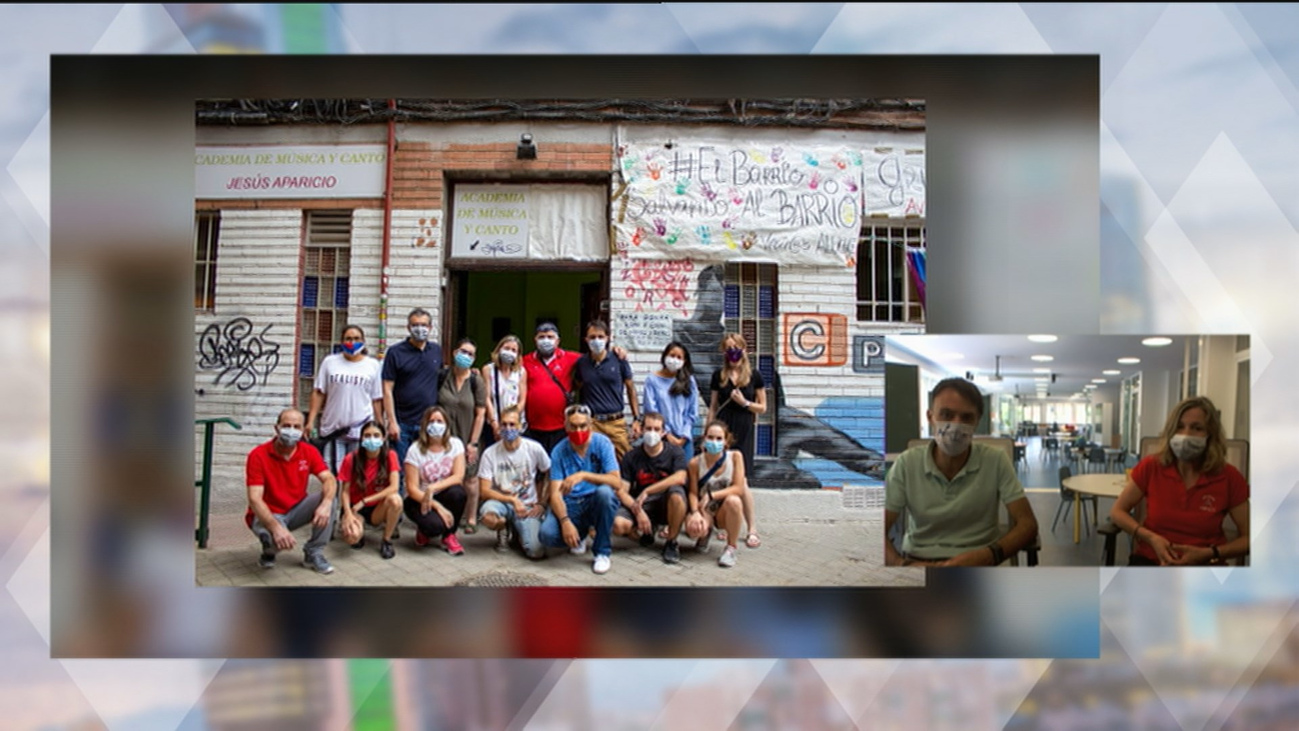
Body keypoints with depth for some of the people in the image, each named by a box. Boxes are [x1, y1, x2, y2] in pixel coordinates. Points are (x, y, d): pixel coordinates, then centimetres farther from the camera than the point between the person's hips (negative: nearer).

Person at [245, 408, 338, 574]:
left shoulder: (309, 452, -5)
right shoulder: (258, 455, -19)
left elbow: (329, 479, -16)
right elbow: (255, 500, -25)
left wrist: (326, 503, -39)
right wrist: (276, 527, -41)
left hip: (296, 510, 5)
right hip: (268, 515, -4)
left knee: (328, 499, -22)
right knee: (278, 539, -38)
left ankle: (314, 554, -6)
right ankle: (269, 548, 4)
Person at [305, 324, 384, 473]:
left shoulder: (373, 365, 5)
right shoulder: (329, 362, 5)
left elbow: (377, 399, 6)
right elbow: (318, 393, 5)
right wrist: (311, 420, -2)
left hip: (362, 429, -1)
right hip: (333, 427, 1)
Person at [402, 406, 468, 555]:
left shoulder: (455, 444, -5)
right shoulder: (415, 450, -12)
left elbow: (458, 476, -15)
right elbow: (412, 488, -15)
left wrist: (433, 488, -29)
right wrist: (438, 507, -26)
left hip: (443, 495, 3)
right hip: (418, 499, -3)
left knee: (458, 492, -32)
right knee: (435, 524, -34)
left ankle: (448, 536, -8)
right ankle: (424, 530, 7)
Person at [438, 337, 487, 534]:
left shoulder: (476, 381, -3)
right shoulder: (442, 377, -1)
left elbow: (480, 414, -4)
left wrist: (473, 443, -8)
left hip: (466, 438, -1)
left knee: (470, 479, 4)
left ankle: (471, 519, 18)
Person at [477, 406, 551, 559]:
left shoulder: (534, 449, -7)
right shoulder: (490, 453, -8)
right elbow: (485, 491, -10)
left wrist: (542, 503, 0)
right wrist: (512, 500, -21)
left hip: (528, 506, 0)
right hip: (500, 502, 0)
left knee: (536, 551, -21)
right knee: (488, 516, -38)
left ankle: (518, 530, 16)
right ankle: (503, 530, 3)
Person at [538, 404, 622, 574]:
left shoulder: (601, 443, -10)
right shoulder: (559, 451, -5)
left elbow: (617, 482, -23)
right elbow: (555, 493, -11)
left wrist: (583, 475, -35)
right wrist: (565, 521, -29)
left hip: (598, 502, -1)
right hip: (570, 504, 2)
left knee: (605, 491, -37)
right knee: (547, 534, -27)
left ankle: (603, 552, -15)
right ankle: (580, 537, 12)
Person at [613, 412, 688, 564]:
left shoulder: (675, 452, -5)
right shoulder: (631, 457, 0)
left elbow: (680, 478, -24)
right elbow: (622, 491, -6)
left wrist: (647, 491, -26)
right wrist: (638, 511, -24)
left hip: (667, 506, -2)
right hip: (639, 505, 2)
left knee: (676, 492, -36)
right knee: (618, 525, -29)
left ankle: (671, 542, -13)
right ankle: (647, 530, 9)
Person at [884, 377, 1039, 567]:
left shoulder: (996, 461, -2)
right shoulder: (906, 464, -2)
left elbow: (1027, 524, -4)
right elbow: (879, 531, -3)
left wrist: (987, 555, -22)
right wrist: (902, 564, -24)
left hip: (977, 565, 0)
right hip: (918, 563, 0)